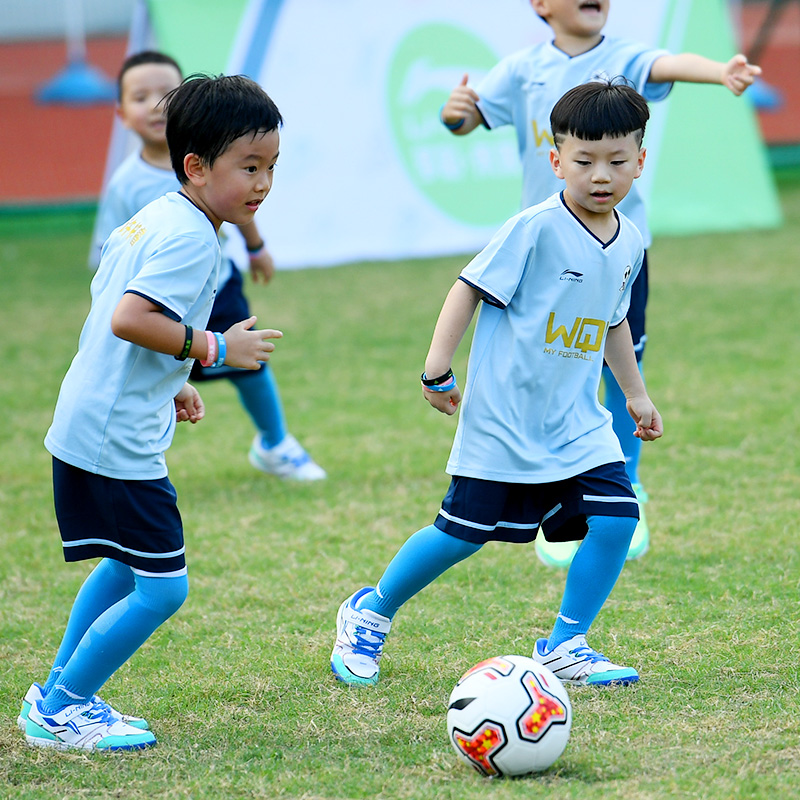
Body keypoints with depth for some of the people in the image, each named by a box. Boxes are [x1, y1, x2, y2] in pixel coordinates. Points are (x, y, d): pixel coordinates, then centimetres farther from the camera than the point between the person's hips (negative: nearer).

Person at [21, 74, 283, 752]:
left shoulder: (150, 219, 14)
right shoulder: (191, 237, -17)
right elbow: (128, 318, -28)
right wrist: (213, 348, -19)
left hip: (87, 427, 11)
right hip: (118, 441, -11)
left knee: (126, 564, 26)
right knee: (163, 588, -5)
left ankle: (60, 694, 33)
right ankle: (60, 710, 6)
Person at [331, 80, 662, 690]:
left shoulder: (629, 243, 5)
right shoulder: (536, 229, -16)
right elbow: (470, 289, -11)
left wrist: (636, 393, 27)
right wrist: (438, 370, -14)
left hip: (576, 424, 6)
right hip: (503, 419, -6)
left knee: (616, 519, -8)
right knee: (463, 532, 0)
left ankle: (564, 646, 7)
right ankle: (370, 614, 23)